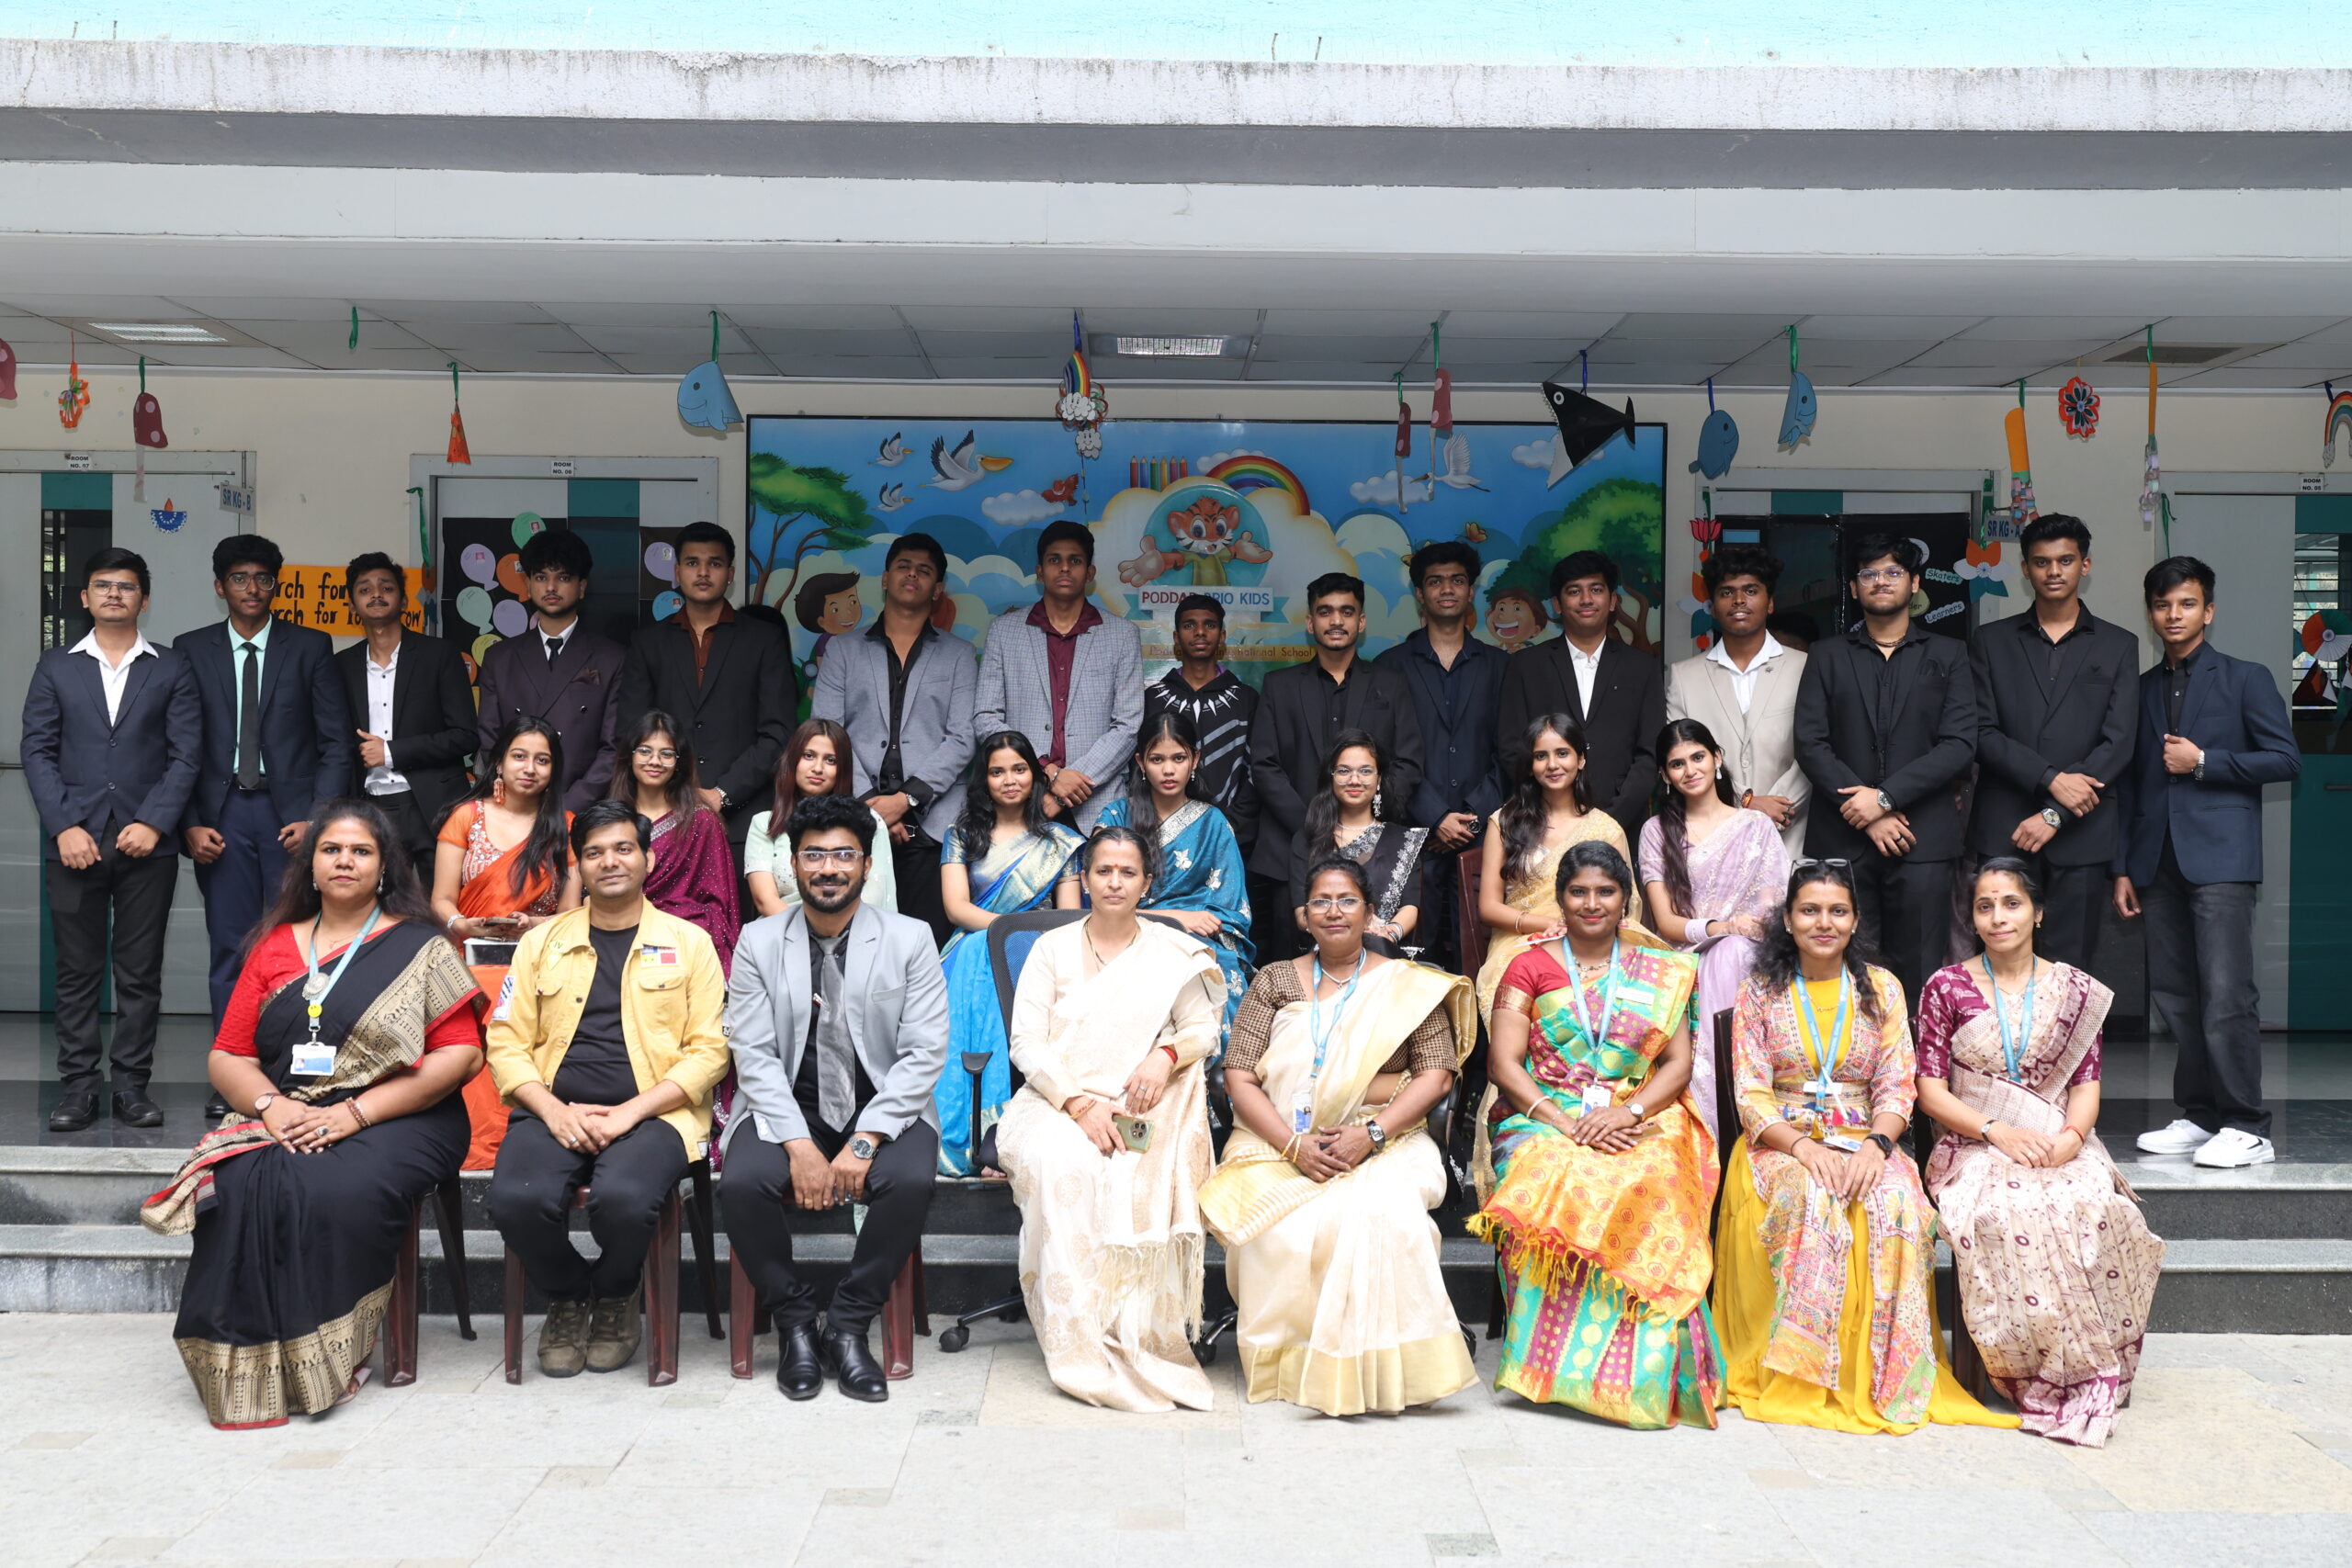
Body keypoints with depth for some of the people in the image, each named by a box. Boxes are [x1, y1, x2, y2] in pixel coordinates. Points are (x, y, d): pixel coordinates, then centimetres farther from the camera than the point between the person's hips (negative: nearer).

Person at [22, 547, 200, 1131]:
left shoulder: (172, 669, 8)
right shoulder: (56, 668, 10)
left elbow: (185, 754, 1)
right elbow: (37, 751, 4)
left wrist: (154, 823, -11)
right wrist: (64, 826, -8)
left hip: (147, 843, -1)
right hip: (75, 842, 1)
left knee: (140, 973, 3)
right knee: (77, 972, 4)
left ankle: (132, 1087, 9)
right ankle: (77, 1088, 10)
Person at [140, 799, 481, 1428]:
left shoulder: (420, 948, 6)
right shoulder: (274, 947, 18)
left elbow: (461, 1052, -5)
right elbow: (226, 1056, 14)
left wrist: (355, 1112, -14)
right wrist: (271, 1105, -10)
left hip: (395, 1121, -3)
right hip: (284, 1124, 3)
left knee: (336, 1191, -33)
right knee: (239, 1186, -28)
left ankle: (324, 1357, -16)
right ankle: (247, 1361, -19)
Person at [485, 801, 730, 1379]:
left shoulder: (687, 943, 9)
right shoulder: (542, 941, 16)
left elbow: (709, 1049, 2)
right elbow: (506, 1043, 10)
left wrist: (628, 1113, -11)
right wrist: (554, 1110, -9)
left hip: (651, 1111, -2)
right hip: (556, 1111, 2)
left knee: (623, 1197, -34)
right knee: (517, 1198, -30)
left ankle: (616, 1301, 2)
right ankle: (567, 1300, 4)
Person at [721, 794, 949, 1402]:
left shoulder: (910, 939, 0)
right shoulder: (759, 942, 4)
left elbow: (925, 1054, -6)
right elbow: (753, 1055, -4)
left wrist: (864, 1142, -18)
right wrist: (798, 1146, -18)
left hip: (884, 1107, -1)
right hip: (788, 1109, 1)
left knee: (910, 1183, -31)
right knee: (740, 1185, -28)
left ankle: (848, 1326, -10)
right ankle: (796, 1324, -5)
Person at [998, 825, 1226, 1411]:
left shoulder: (1174, 953, 14)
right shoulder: (1053, 948, 11)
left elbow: (1203, 1028, 10)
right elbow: (1026, 1043, 2)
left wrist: (1165, 1054, -14)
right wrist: (1081, 1104, -14)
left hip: (1141, 1110, 0)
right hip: (1054, 1101, 0)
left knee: (1141, 1176, -35)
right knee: (1064, 1166, -35)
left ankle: (1137, 1337, -26)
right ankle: (1082, 1346, -31)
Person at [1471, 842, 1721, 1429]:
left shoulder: (1662, 973, 18)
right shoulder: (1530, 967, 12)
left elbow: (1678, 1063, 7)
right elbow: (1504, 1062, 1)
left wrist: (1627, 1112, -12)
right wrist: (1562, 1122, -15)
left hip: (1637, 1126, 1)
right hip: (1543, 1122, -1)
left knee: (1647, 1184, -35)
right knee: (1555, 1181, -36)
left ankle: (1640, 1369, -30)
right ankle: (1555, 1359, -26)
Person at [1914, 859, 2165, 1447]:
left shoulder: (2075, 990, 11)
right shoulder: (1948, 988, 4)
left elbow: (2087, 1083, 8)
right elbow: (1931, 1090, 1)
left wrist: (2071, 1136, -14)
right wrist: (1998, 1132, -15)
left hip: (2060, 1149, 2)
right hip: (1975, 1149, -2)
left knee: (2095, 1210, -33)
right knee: (2005, 1217, -36)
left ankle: (2090, 1368, -19)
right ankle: (2054, 1379, -24)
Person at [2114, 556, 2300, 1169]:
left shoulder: (2246, 678, 5)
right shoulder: (2141, 689, 17)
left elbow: (2285, 758, -2)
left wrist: (2203, 762, -10)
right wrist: (2123, 867, 12)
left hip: (2221, 858, -5)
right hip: (2159, 861, 5)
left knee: (2226, 996, -11)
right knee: (2173, 997, 5)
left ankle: (2248, 1128, -4)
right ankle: (2199, 1114, 15)